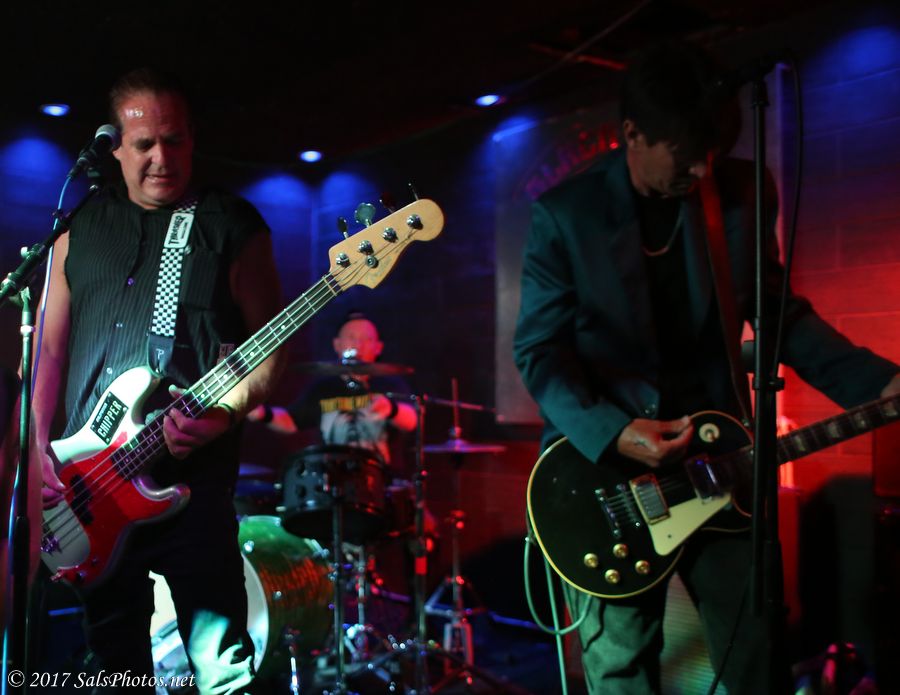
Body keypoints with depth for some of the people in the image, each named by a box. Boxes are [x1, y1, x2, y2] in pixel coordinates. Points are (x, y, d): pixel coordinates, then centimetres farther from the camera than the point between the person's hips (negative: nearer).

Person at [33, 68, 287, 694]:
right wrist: (39, 449, 3)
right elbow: (50, 346, 13)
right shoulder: (81, 230, 13)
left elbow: (273, 344, -1)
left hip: (192, 480, -4)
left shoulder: (231, 227, 2)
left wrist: (227, 410, -18)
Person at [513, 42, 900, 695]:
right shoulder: (564, 213, -8)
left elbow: (780, 313, 7)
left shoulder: (742, 194, 0)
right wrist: (611, 434, -22)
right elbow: (539, 350, -8)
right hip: (602, 460, -2)